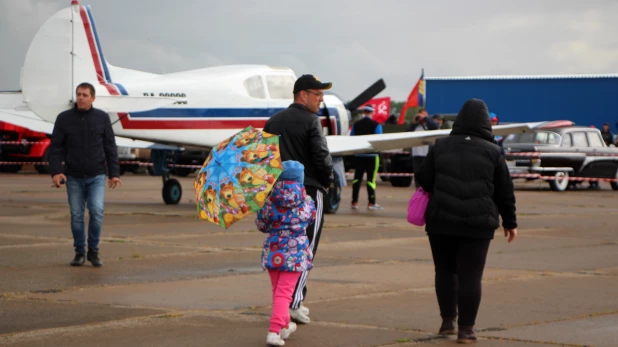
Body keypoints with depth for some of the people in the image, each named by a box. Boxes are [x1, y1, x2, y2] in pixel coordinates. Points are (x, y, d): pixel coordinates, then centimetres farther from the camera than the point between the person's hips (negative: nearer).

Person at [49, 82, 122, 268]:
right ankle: (79, 252, 16)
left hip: (97, 176, -1)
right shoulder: (64, 118, 0)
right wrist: (55, 171, -12)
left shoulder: (102, 118, 1)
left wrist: (114, 173, -1)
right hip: (74, 177, 1)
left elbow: (110, 147, 3)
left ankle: (93, 250, 2)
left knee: (97, 211, -13)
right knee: (76, 216, 4)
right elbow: (56, 147, 0)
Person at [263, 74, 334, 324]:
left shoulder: (273, 121, 12)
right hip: (309, 191, -7)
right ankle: (294, 302, -10)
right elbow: (322, 158, -14)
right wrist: (326, 182, 2)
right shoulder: (311, 121, -10)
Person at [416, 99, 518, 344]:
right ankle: (466, 328, 2)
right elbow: (505, 192, 4)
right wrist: (510, 222, 14)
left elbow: (424, 180, 6)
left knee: (445, 270, 17)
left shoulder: (440, 146, 4)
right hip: (478, 223, -2)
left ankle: (447, 321, 20)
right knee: (470, 276, 1)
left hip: (441, 221, 2)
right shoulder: (492, 151, 1)